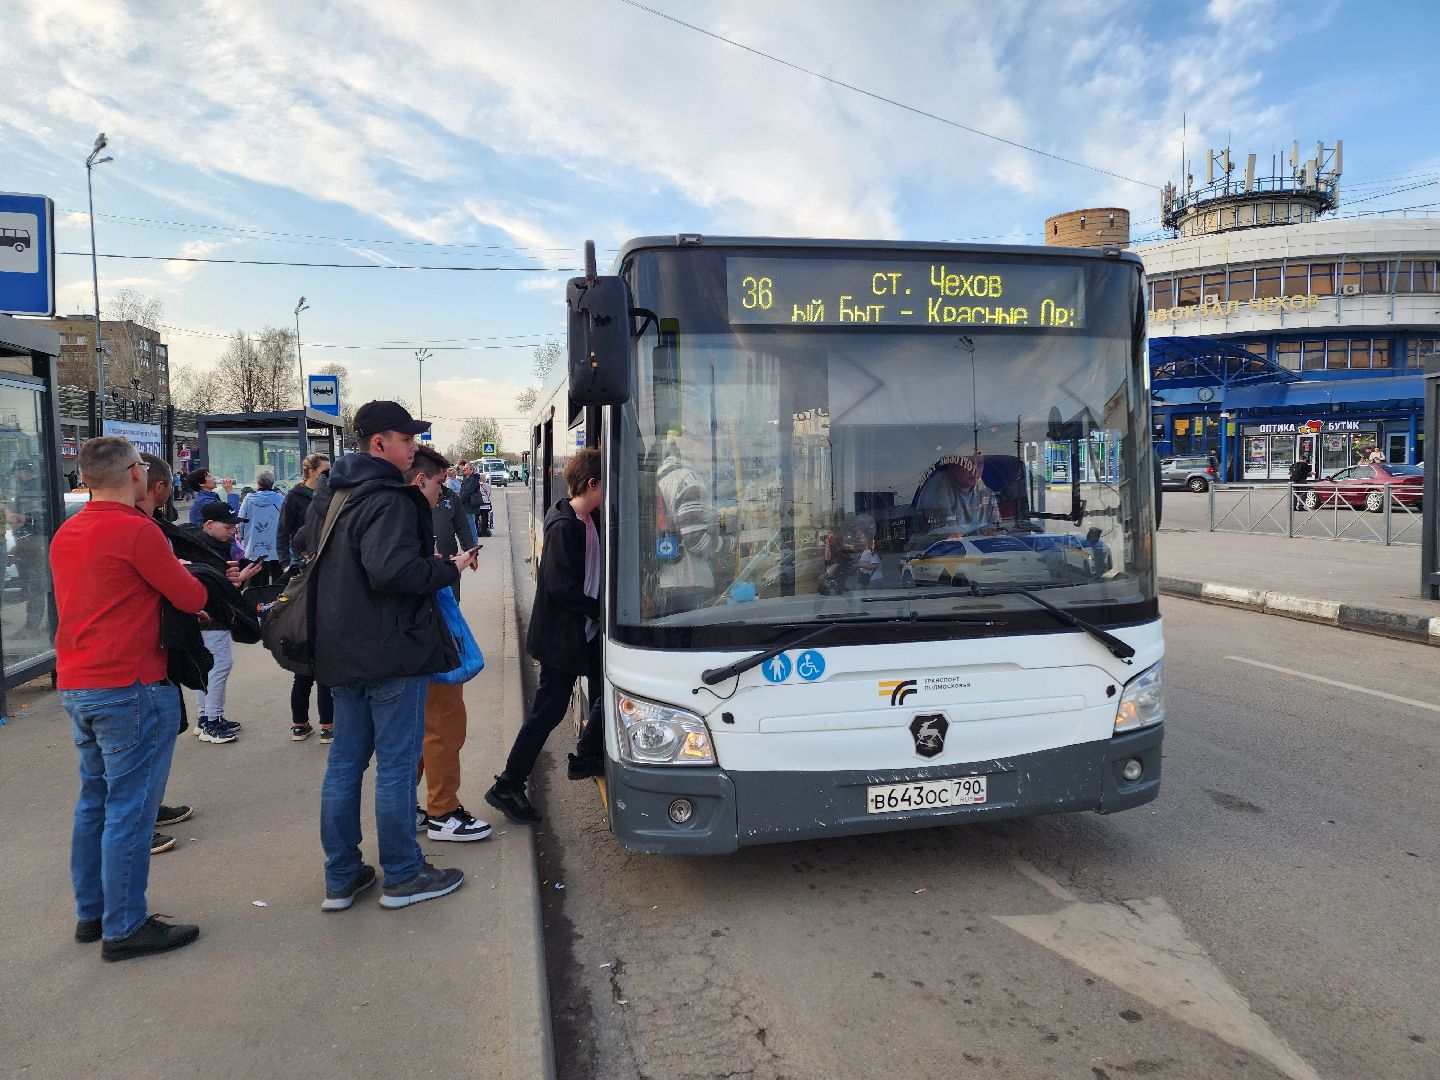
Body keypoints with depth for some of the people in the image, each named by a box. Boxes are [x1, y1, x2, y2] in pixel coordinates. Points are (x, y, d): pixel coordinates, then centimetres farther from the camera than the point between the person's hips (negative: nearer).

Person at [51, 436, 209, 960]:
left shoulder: (65, 534, 11)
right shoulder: (137, 531, -16)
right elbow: (192, 598, -10)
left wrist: (165, 577, 14)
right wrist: (180, 575, 11)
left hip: (76, 686, 9)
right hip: (131, 687, -9)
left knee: (94, 800, 17)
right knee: (130, 809, -1)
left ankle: (90, 913, 27)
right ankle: (124, 928, 6)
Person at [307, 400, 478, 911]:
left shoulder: (329, 498, 13)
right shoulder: (389, 500, -18)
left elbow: (305, 545, 26)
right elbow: (393, 569, -31)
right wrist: (448, 570, -15)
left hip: (342, 653, 9)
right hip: (392, 653, -9)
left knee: (344, 762, 13)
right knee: (396, 763, 2)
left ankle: (340, 878, 23)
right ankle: (402, 875, 14)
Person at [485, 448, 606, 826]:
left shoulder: (592, 522, 7)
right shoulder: (563, 526, -21)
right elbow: (561, 588, -25)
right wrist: (600, 609, -16)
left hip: (588, 632, 9)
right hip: (561, 635, -9)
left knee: (606, 695, 18)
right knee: (548, 710, -4)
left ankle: (586, 757, 38)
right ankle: (507, 787, 6)